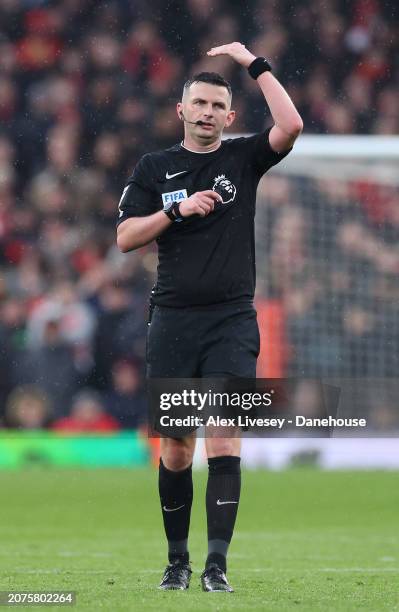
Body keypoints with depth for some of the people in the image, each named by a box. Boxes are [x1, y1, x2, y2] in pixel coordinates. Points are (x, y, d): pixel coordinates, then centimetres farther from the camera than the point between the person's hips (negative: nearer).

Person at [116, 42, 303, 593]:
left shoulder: (242, 159, 7)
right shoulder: (155, 168, 9)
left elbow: (291, 125, -10)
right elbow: (125, 237, 3)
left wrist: (254, 64, -6)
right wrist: (178, 210, -9)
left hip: (231, 321, -1)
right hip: (173, 320, 1)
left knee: (224, 440, -12)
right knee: (176, 448, 5)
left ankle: (217, 564, -14)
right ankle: (177, 560, 17)